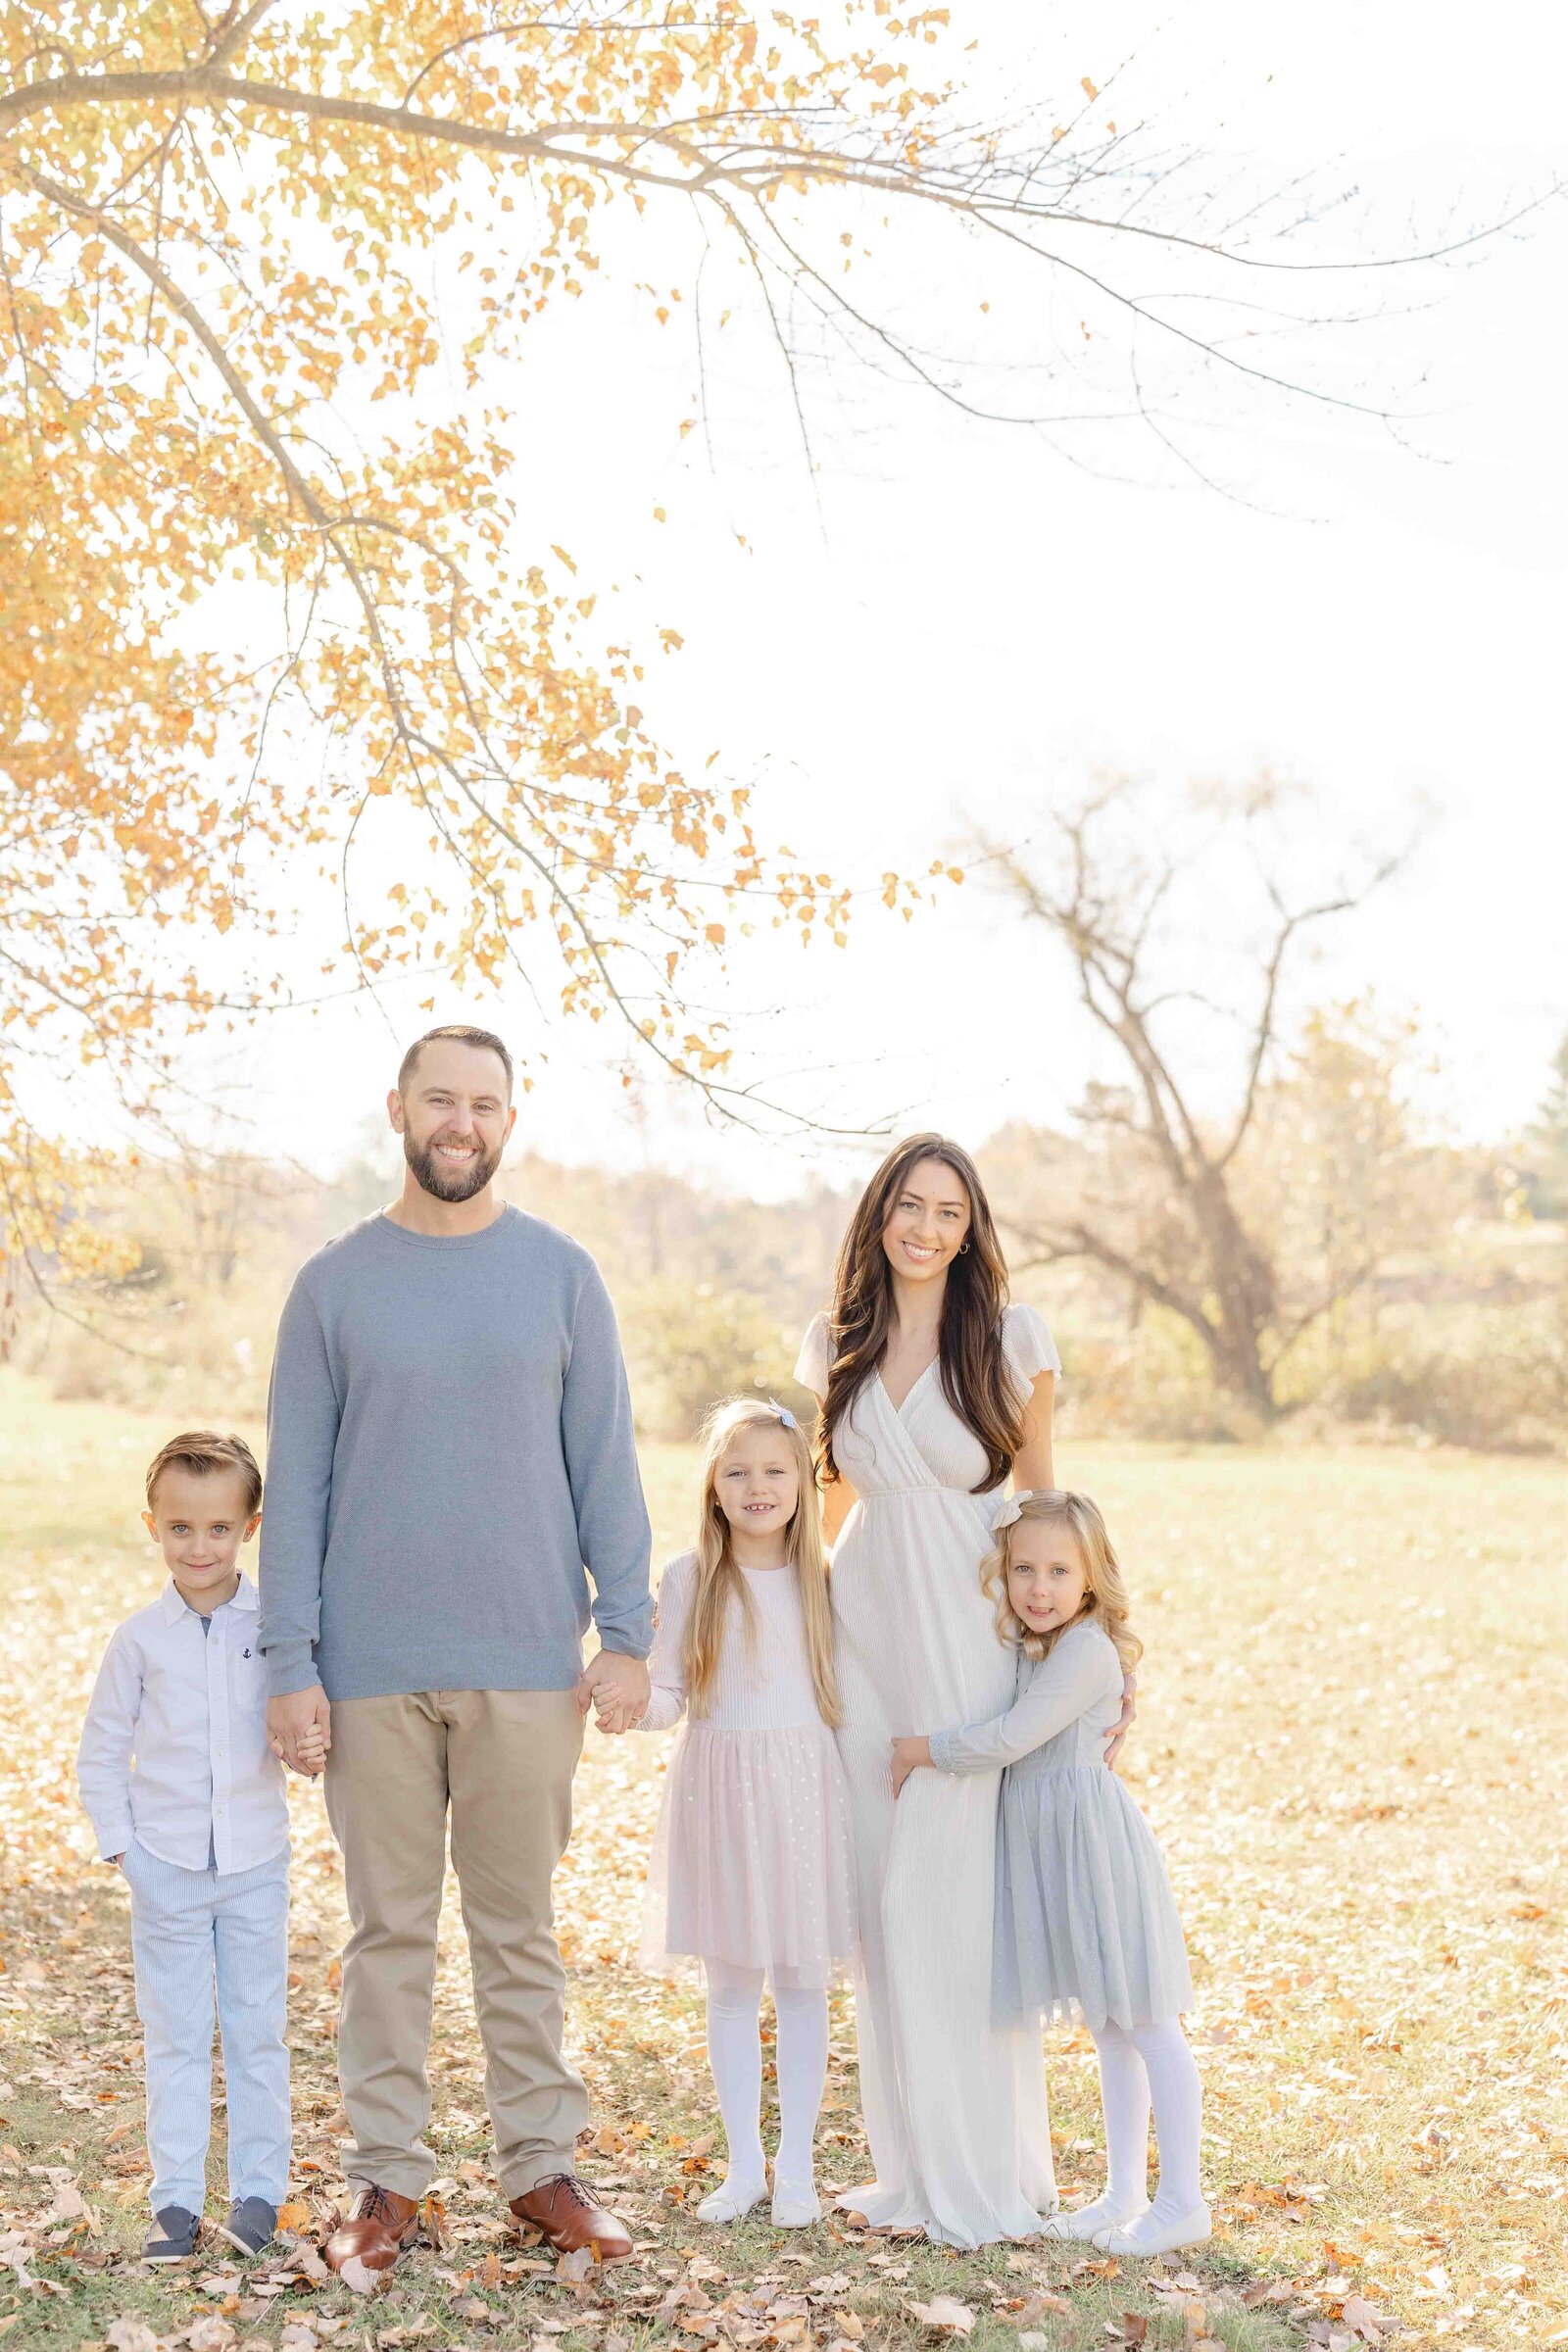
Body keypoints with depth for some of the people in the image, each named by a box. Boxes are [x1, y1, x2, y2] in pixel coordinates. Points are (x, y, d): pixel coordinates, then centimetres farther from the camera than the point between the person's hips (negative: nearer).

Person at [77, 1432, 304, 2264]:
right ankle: (175, 2199, 14)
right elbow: (100, 1753, 5)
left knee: (256, 2032, 8)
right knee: (174, 2037, 6)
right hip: (164, 1870, 0)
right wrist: (119, 1846, -2)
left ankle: (259, 2191, 19)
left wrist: (312, 1747, -18)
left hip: (254, 1865, 0)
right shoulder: (140, 1638, -2)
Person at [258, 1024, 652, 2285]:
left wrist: (627, 1633, -1)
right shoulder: (335, 1283, 3)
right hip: (373, 1670, 0)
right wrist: (289, 1658, -3)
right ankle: (389, 2177, 16)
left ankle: (542, 2166, 17)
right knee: (390, 1929, 7)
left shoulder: (561, 1274, 5)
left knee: (520, 1929, 8)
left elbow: (605, 1464, 6)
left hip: (530, 1662, 0)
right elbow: (295, 1481, 3)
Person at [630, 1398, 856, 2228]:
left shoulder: (823, 1579, 3)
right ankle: (744, 2165, 19)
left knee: (803, 1979, 4)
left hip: (806, 1787, 0)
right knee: (730, 1982, 8)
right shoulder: (688, 1579, -1)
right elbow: (669, 1698, -1)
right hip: (718, 1789, 0)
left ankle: (796, 2165, 16)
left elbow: (846, 1690, 7)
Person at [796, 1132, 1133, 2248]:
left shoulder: (1013, 1339, -5)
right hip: (863, 1631, 4)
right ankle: (909, 2163, 19)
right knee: (881, 1899, 6)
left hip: (968, 1638, -4)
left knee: (951, 1893, -5)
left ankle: (985, 2170, 9)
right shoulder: (836, 1346, 6)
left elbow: (1044, 1500, 4)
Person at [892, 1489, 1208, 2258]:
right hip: (1044, 1844, 10)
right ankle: (1123, 2193, 23)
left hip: (1091, 1838, -10)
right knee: (1107, 2024, 16)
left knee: (1143, 2021, -2)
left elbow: (1010, 1739, -23)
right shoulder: (1025, 1648, 12)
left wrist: (923, 1750, -11)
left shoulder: (1087, 1649, -18)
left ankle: (1182, 2200, 5)